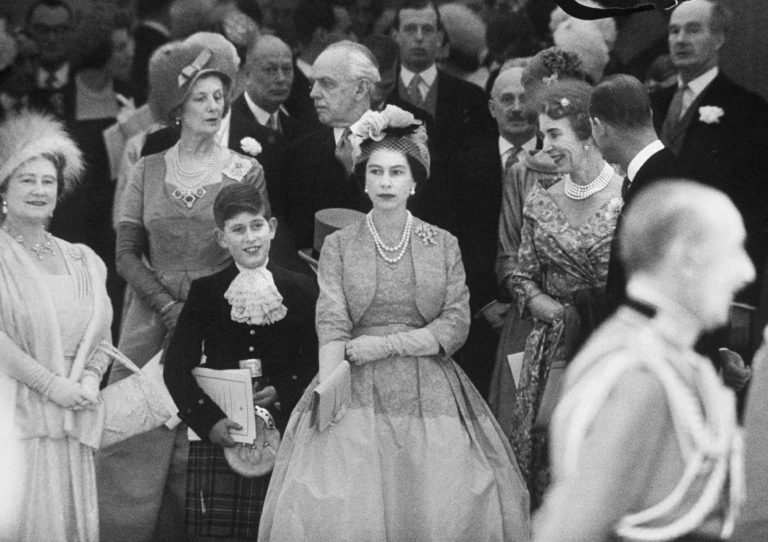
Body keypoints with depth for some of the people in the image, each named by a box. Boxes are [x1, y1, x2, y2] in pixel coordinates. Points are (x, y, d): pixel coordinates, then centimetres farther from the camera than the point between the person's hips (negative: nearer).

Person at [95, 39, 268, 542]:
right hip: (152, 322, 1)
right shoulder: (149, 171, 7)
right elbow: (127, 254, 5)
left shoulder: (247, 171, 3)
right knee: (137, 443, -2)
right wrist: (166, 304, -8)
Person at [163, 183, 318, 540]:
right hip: (216, 438, 0)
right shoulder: (205, 292, 7)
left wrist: (281, 393, -12)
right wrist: (207, 422, -12)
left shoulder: (301, 291, 7)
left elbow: (316, 364, 6)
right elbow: (177, 368, 2)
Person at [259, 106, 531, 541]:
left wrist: (385, 344, -10)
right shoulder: (339, 245, 6)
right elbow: (332, 326, -4)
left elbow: (456, 324, 0)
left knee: (452, 506, -11)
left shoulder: (443, 245, 8)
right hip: (356, 392, -1)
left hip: (429, 391, 1)